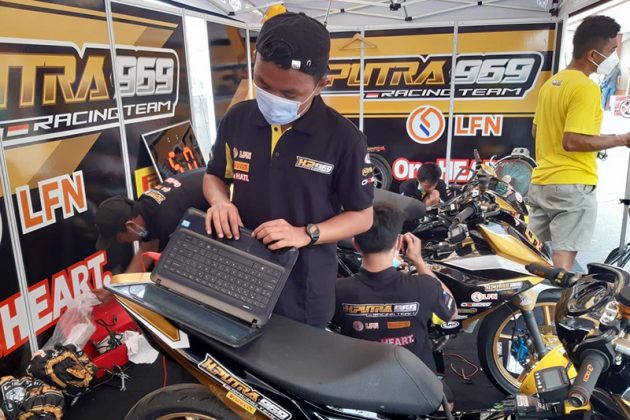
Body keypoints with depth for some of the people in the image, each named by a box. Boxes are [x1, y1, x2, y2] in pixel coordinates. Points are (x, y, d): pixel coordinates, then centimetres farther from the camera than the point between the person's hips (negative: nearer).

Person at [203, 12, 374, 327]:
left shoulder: (343, 138, -16)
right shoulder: (237, 119, -5)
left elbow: (362, 216, -8)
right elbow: (214, 175, 12)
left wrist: (305, 234, -23)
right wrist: (220, 202, -12)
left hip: (303, 286, -3)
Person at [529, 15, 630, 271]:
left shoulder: (551, 83, 14)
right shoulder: (586, 88, -14)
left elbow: (536, 131, 20)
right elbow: (572, 141, -22)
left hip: (541, 181, 9)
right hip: (572, 185, -9)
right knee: (563, 259, -6)